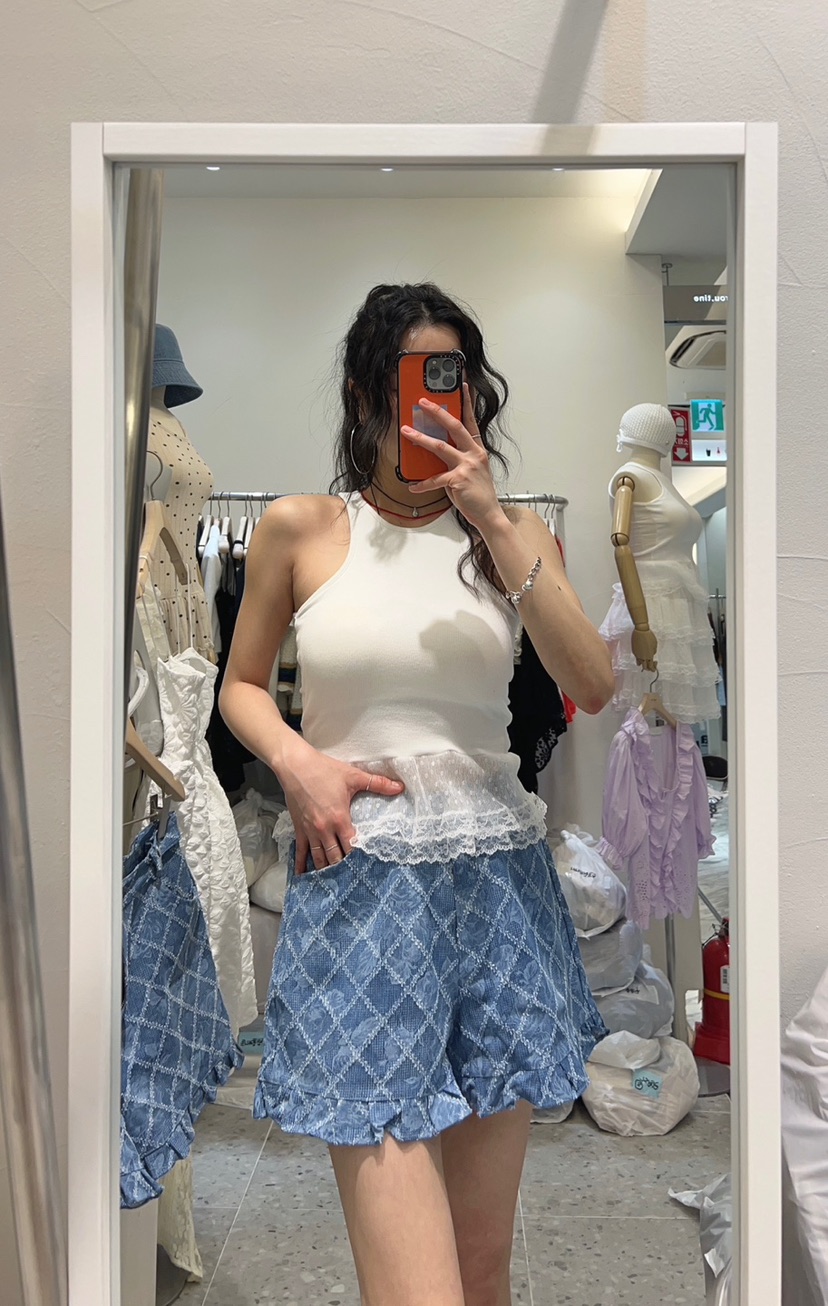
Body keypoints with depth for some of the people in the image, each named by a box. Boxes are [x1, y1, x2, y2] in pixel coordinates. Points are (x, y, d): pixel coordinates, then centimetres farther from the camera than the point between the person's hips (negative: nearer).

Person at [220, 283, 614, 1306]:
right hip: (358, 875, -2)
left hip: (498, 876, 3)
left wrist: (492, 521, -10)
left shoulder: (512, 532, 10)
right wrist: (298, 762, -6)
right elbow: (241, 685, 15)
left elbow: (592, 686, -4)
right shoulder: (299, 527, 4)